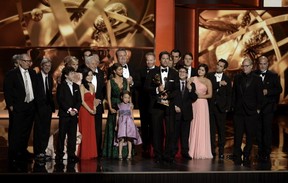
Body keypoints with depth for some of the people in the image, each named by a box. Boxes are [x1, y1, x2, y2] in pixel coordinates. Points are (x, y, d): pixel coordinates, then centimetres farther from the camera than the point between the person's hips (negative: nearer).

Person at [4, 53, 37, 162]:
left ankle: (23, 150, 23)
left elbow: (35, 88, 15)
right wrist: (10, 105, -10)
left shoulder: (32, 73, 10)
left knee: (26, 130, 11)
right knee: (15, 131, -2)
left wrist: (35, 102, 7)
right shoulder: (12, 74, -7)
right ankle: (13, 154, 6)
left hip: (31, 106, 5)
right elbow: (7, 91, -7)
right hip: (18, 108, -5)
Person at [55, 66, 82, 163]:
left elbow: (79, 100, 12)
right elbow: (60, 100, -9)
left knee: (72, 135, 2)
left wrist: (75, 109, -5)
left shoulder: (76, 86, 16)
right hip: (64, 114, -5)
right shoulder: (61, 86, 0)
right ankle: (59, 154, 1)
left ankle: (71, 154, 4)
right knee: (62, 135, -3)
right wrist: (69, 110, -13)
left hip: (74, 114, 5)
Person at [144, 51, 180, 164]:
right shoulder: (152, 73, 9)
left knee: (170, 131, -4)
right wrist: (157, 89, -14)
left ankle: (168, 155, 3)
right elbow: (146, 87, 3)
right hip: (156, 105, 0)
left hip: (169, 105, 0)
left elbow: (177, 90, 4)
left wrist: (168, 95, -13)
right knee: (157, 131, 2)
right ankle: (158, 155, 8)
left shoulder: (174, 73, 10)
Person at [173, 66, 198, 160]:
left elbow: (194, 99, 4)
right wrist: (174, 106, -5)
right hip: (176, 112, -1)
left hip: (186, 113, 1)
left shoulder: (191, 85, 11)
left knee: (185, 134, 1)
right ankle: (173, 152, 6)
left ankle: (185, 152, 5)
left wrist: (190, 90, -10)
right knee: (175, 133, 0)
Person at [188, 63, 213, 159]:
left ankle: (202, 151, 0)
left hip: (202, 104, -1)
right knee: (192, 127, -2)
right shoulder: (192, 79, 11)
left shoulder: (207, 81, 6)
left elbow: (210, 95, 1)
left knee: (202, 127, -4)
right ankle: (192, 151, 2)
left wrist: (199, 96, -8)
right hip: (193, 104, 1)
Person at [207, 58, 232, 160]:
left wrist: (227, 107, -1)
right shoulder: (210, 75, 7)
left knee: (221, 130, -1)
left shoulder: (227, 79, 7)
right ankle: (212, 150, 7)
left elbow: (229, 94, 7)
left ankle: (221, 151, 2)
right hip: (210, 106, 1)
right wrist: (219, 84, -16)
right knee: (211, 129, 2)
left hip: (221, 107, -1)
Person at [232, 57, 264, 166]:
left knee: (250, 136, 4)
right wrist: (233, 106, 5)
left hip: (251, 112, -2)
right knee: (237, 135, 0)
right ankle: (237, 157, 6)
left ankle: (246, 157, 13)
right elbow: (234, 93, 11)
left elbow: (259, 96, 2)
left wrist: (258, 109, -3)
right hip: (238, 111, 2)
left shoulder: (257, 79, 2)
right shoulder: (237, 78, 10)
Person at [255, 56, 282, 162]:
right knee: (258, 130, 5)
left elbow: (279, 89, -2)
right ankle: (260, 152, 13)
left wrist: (267, 91, -14)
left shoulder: (273, 76, 5)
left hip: (268, 107, -1)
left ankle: (266, 153, 3)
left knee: (267, 129, -3)